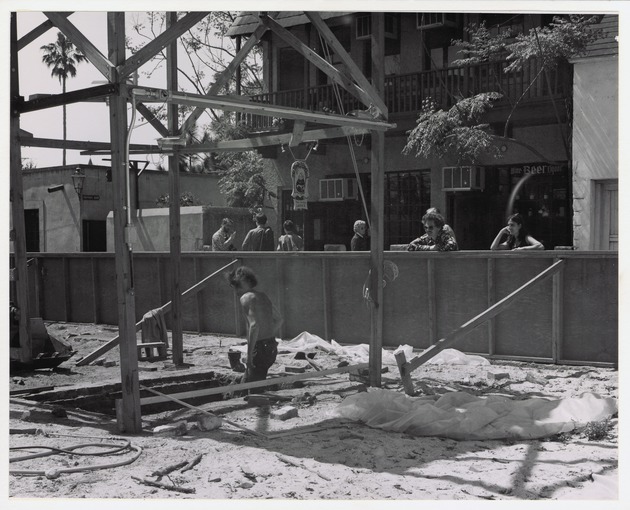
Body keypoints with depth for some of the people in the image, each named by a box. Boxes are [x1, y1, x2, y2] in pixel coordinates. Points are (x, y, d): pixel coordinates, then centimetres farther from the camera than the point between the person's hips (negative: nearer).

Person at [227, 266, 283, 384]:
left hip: (259, 348, -9)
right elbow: (279, 319, 24)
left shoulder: (246, 298, -11)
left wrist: (249, 355, -20)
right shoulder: (263, 296, 15)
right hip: (272, 348, 9)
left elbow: (254, 325, -23)